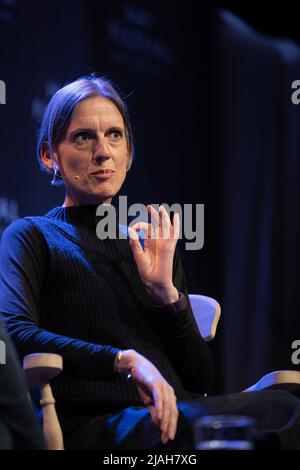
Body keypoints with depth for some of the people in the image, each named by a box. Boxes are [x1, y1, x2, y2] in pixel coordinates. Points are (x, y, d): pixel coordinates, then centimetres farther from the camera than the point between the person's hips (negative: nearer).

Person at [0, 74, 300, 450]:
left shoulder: (152, 247, 27)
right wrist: (125, 360, -21)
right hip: (93, 428, -6)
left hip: (167, 416, 6)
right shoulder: (32, 236, 12)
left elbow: (200, 380, 18)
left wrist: (166, 292, 2)